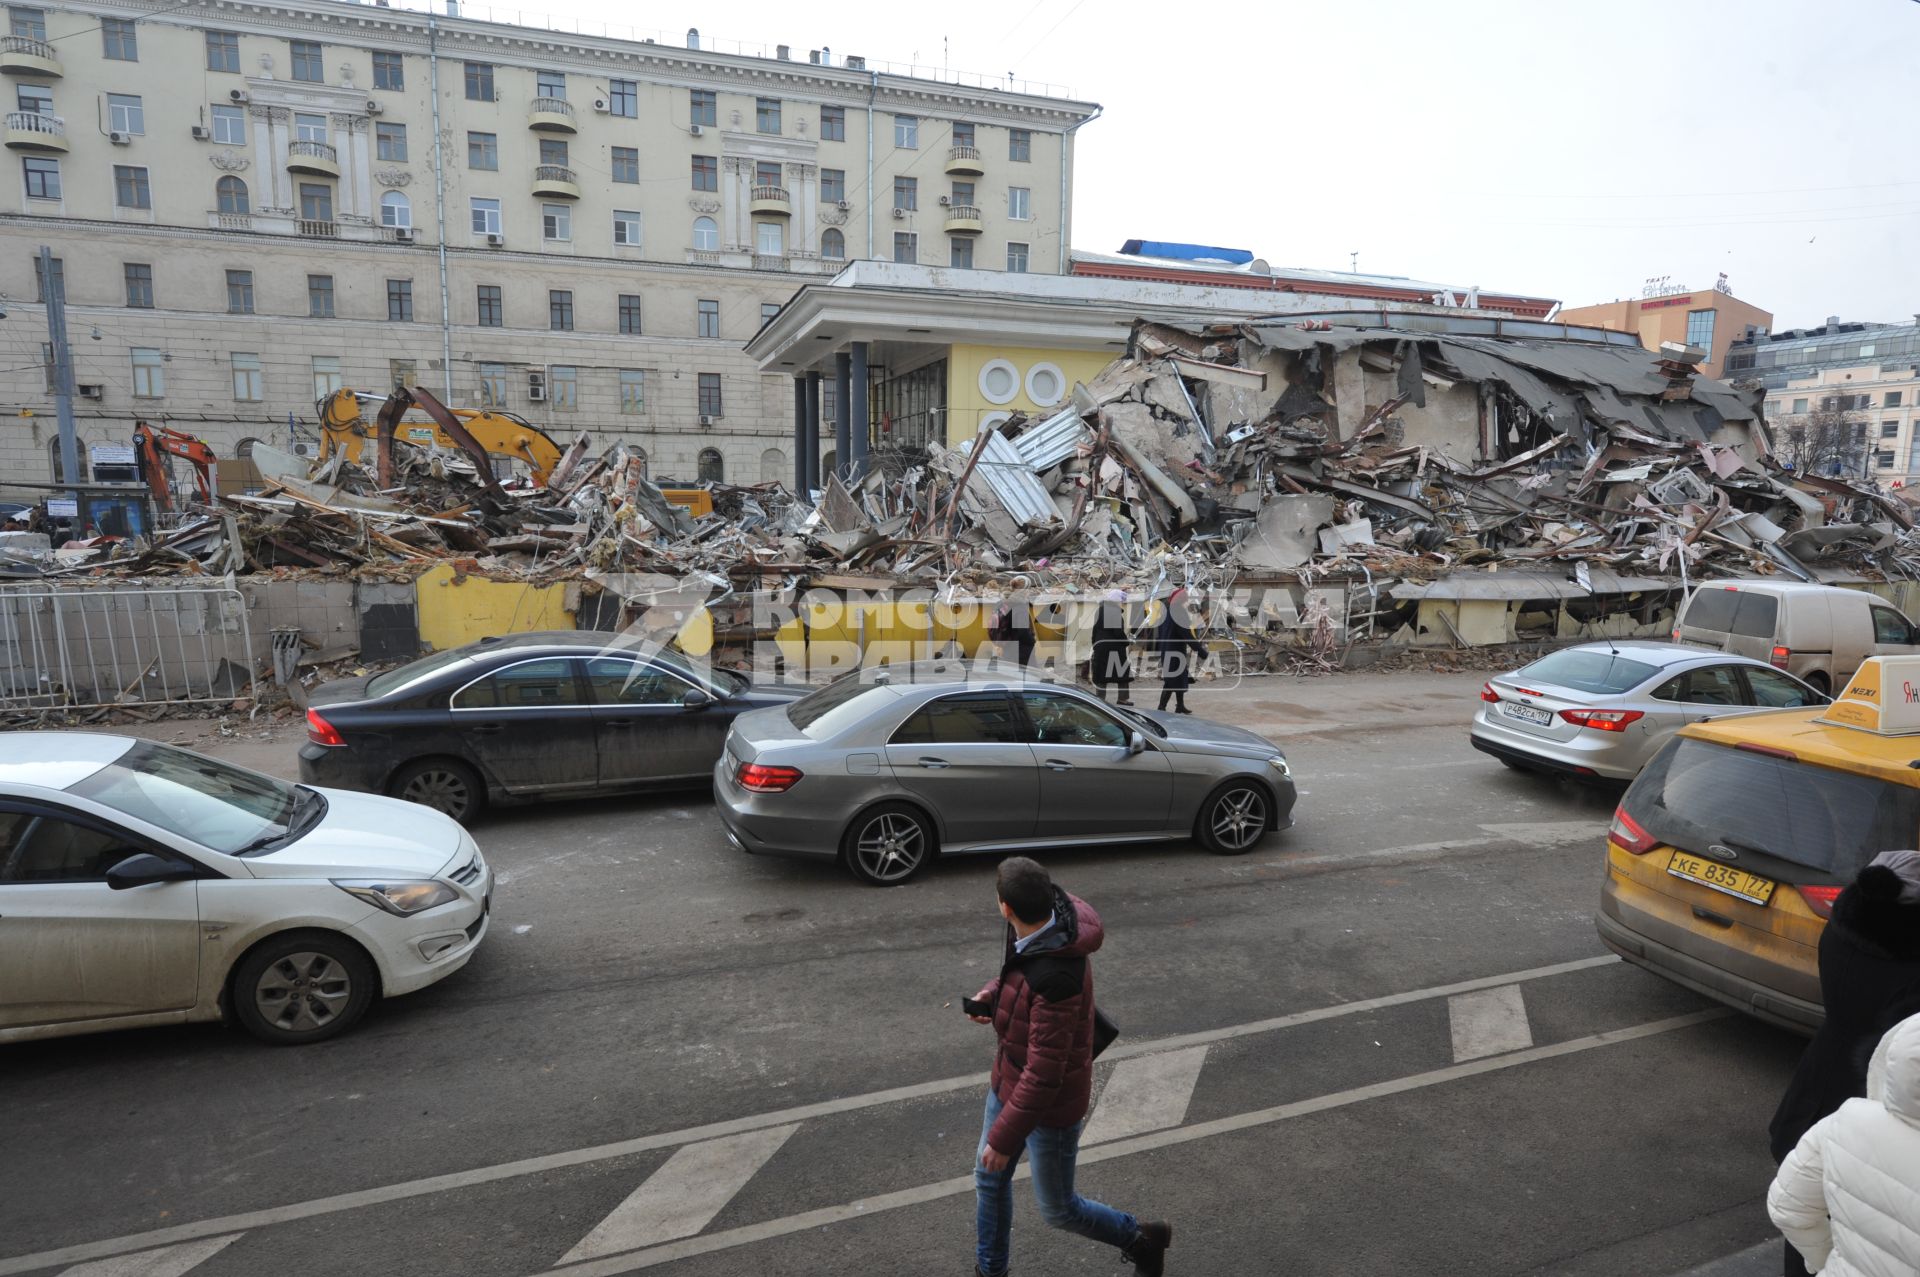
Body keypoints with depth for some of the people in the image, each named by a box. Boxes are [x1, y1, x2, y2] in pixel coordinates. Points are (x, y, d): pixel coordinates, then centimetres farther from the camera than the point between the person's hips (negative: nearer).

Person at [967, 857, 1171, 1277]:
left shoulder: (1055, 981, -40)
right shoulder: (1045, 926, -14)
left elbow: (1044, 1075, -31)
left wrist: (1004, 1137, -20)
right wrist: (992, 994, -6)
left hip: (1051, 1103, -8)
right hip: (1010, 1080, 8)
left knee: (1057, 1209, 16)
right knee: (989, 1179, 23)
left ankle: (1141, 1240, 41)